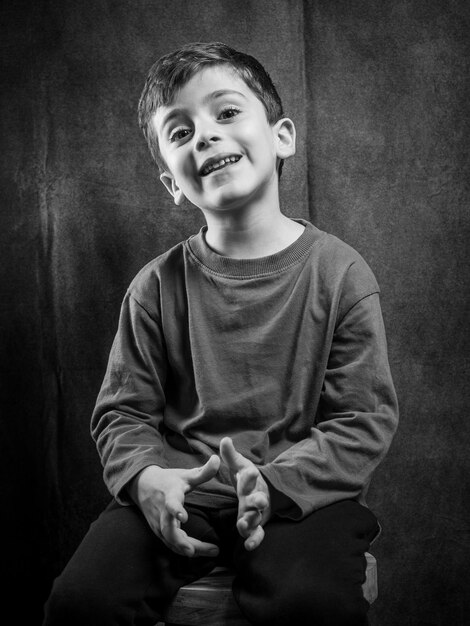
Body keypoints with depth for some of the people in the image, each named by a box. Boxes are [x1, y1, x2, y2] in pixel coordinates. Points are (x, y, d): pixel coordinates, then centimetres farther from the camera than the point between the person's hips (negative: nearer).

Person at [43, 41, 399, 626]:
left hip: (300, 494, -1)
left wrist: (275, 482, -19)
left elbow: (366, 419, -4)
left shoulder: (339, 272, -3)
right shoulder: (157, 287, 3)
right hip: (178, 496, 2)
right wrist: (146, 476, -15)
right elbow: (121, 412, 7)